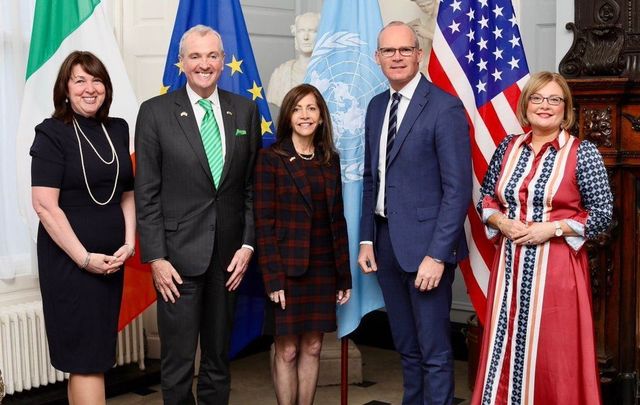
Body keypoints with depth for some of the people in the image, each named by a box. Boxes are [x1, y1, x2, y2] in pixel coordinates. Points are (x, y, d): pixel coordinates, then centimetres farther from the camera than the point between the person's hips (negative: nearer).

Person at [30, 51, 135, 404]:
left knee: (96, 352, 11)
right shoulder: (52, 133, -9)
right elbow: (44, 205, -15)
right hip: (69, 259, -5)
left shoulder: (117, 129, 8)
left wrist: (128, 242, -2)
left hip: (112, 259, 5)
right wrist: (85, 258, -16)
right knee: (85, 355, -1)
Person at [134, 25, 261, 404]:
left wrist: (247, 244, 0)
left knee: (219, 356, 14)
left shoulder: (245, 110, 5)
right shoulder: (156, 112, -3)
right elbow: (147, 193, -4)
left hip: (228, 255, 3)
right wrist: (155, 258, -9)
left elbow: (252, 184, 8)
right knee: (178, 361, 3)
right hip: (179, 254, -3)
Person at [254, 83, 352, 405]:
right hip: (288, 270, -4)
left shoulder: (330, 160, 9)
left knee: (312, 348, 10)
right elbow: (264, 223, -9)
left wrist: (344, 276, 9)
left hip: (323, 270, 5)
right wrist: (273, 278, -15)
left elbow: (337, 220, 11)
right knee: (287, 351, 2)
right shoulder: (271, 158, -5)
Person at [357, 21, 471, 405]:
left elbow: (459, 188, -15)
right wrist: (366, 239, 9)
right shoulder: (377, 106, 11)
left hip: (425, 243, -7)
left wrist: (437, 255, -19)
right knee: (406, 347, 17)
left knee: (434, 351, 3)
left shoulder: (445, 108, -11)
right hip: (386, 240, 7)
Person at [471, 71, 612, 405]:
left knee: (553, 352, 2)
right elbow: (485, 198, 15)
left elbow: (602, 213, -5)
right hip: (510, 264, 4)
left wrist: (552, 229, -14)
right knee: (507, 346, 9)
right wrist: (501, 222, -6)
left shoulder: (583, 153, -5)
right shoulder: (508, 147, 8)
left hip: (556, 267, -4)